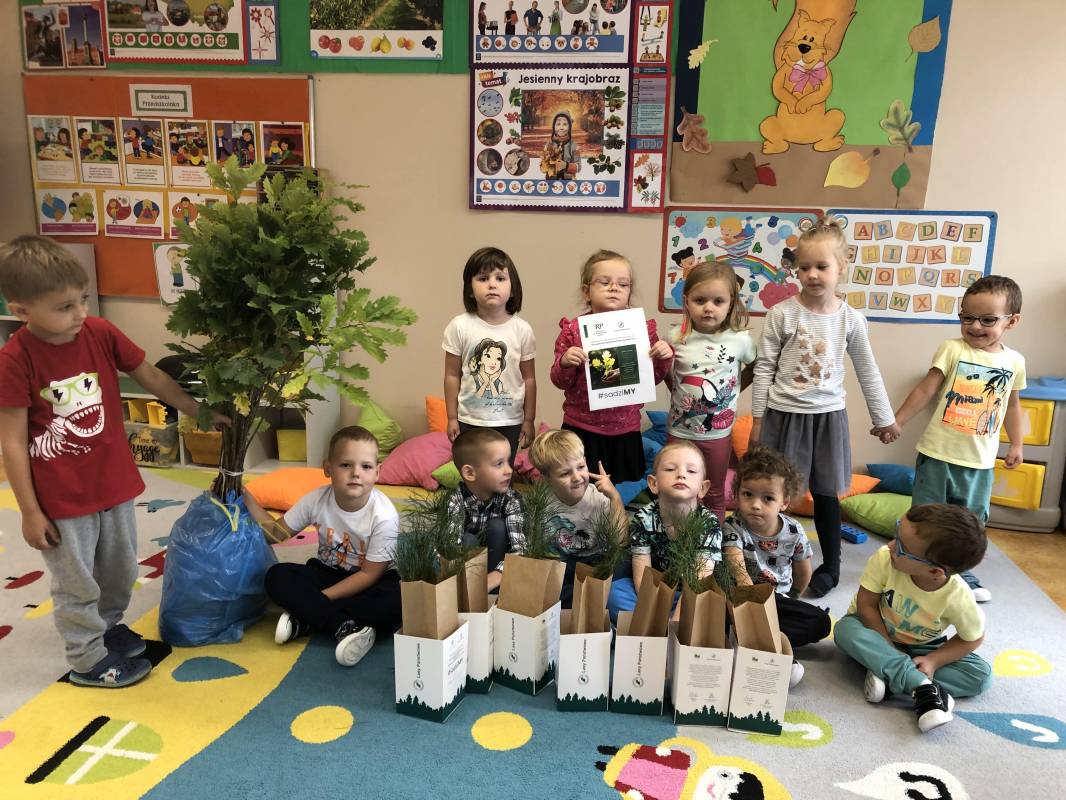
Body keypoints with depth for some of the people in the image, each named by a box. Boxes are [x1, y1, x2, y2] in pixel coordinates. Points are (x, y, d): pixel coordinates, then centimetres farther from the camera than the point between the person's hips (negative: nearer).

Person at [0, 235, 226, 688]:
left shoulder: (100, 333, -7)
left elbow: (151, 378, 5)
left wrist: (201, 413, 6)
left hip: (114, 482, 5)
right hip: (61, 498, -5)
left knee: (120, 571, 23)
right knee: (77, 583, 13)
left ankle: (109, 625, 47)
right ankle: (89, 659, 32)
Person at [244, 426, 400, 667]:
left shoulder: (384, 516, -24)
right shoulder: (317, 500, -13)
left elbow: (369, 574, -19)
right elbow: (277, 532, -2)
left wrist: (316, 600, -22)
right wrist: (245, 498, -13)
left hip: (366, 582, -3)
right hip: (327, 572, 4)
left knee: (395, 598, -35)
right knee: (277, 577, -22)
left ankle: (307, 617, -26)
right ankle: (344, 627, -30)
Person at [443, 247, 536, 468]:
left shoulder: (522, 330, -5)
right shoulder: (460, 326, -8)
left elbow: (529, 378, 1)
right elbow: (452, 375, -2)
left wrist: (529, 420, 3)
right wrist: (452, 418, 0)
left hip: (509, 421, 1)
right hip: (470, 420, 0)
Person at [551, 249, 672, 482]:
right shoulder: (573, 329, -4)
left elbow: (652, 378, 8)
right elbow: (560, 381, -1)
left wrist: (663, 357, -11)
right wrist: (565, 362, -21)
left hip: (625, 430, 2)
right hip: (582, 430, -2)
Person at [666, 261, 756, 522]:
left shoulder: (740, 339, -10)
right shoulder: (676, 337, -9)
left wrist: (733, 390, 0)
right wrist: (682, 395, -6)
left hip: (718, 433, 0)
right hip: (680, 430, 1)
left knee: (714, 495, 15)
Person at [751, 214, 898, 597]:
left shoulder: (850, 319, -1)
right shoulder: (782, 314, -8)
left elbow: (867, 371, 9)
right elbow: (764, 368, -4)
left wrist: (884, 418, 14)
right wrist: (758, 418, -3)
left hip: (827, 416, 2)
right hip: (784, 415, -2)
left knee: (826, 494, 12)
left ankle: (830, 567, 29)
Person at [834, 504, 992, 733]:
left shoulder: (958, 597, -28)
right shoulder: (884, 559, -31)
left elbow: (973, 638, -9)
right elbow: (866, 604, -19)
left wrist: (933, 661, -20)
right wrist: (890, 649, -22)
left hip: (922, 648, 1)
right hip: (879, 635, -1)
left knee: (982, 675, -19)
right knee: (845, 629, -33)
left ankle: (889, 675, -26)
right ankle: (924, 687, -32)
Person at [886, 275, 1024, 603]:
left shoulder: (1014, 361, 3)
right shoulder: (953, 349, -8)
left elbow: (1012, 404, 16)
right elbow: (925, 390, -8)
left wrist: (1016, 445, 18)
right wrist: (896, 422, -9)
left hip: (980, 460, 4)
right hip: (939, 453, -3)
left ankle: (961, 570, 34)